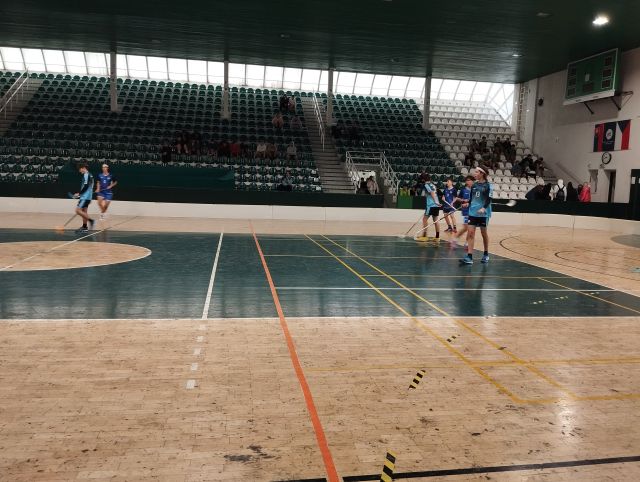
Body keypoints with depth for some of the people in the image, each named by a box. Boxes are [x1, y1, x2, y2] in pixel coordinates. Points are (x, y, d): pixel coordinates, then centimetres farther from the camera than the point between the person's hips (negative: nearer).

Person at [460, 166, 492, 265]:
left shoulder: (488, 185, -6)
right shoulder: (474, 185, 9)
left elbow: (489, 199, -13)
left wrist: (484, 208, -28)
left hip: (483, 213, -4)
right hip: (473, 212, 4)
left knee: (484, 233, 8)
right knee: (470, 233, -5)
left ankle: (486, 254, 27)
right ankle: (469, 257, -8)